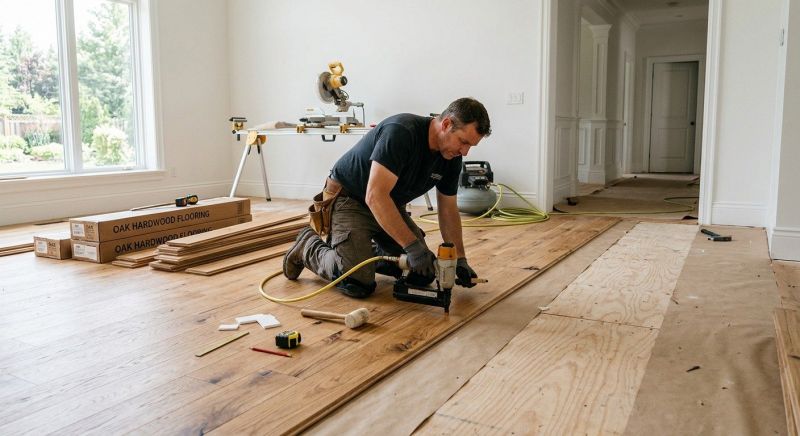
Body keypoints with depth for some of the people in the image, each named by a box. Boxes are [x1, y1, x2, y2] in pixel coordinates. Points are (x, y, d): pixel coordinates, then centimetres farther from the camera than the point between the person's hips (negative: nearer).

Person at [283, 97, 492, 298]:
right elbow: (375, 196, -37)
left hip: (391, 206, 7)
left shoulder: (451, 159, -7)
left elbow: (448, 210, 4)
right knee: (358, 284, -21)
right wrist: (412, 246, -36)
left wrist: (460, 259, -3)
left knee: (424, 275, -4)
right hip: (348, 199, -7)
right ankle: (308, 246, 6)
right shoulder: (401, 132, -31)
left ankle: (367, 252, 19)